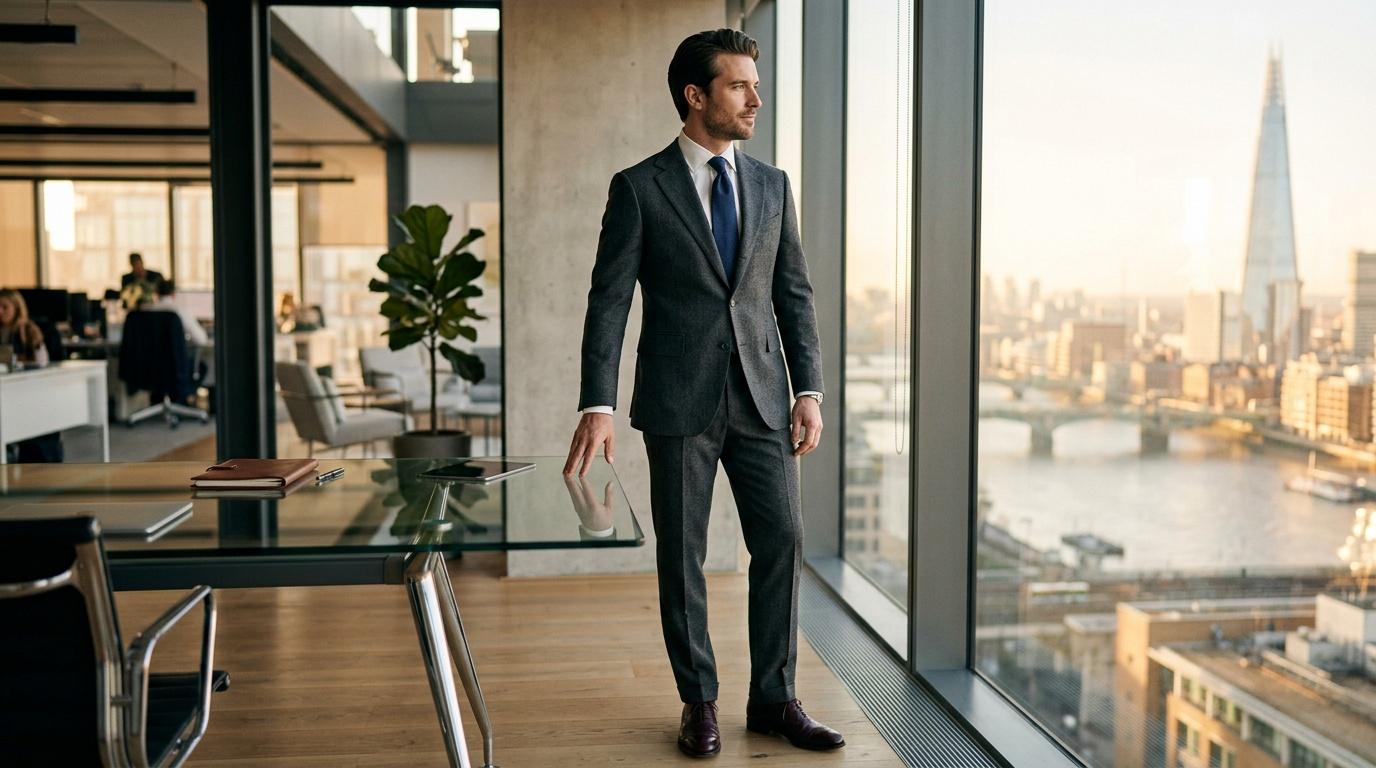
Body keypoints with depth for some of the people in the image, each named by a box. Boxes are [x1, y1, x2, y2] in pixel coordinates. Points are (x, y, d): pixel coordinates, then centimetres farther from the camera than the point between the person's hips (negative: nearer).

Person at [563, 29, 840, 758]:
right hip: (679, 399, -3)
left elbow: (794, 294, 10)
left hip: (761, 397, 4)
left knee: (781, 540, 3)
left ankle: (774, 699, 18)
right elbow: (608, 301, -6)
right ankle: (699, 701, 22)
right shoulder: (638, 187, -3)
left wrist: (809, 390, 2)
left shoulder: (771, 185, 10)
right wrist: (597, 406, -14)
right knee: (681, 554, 6)